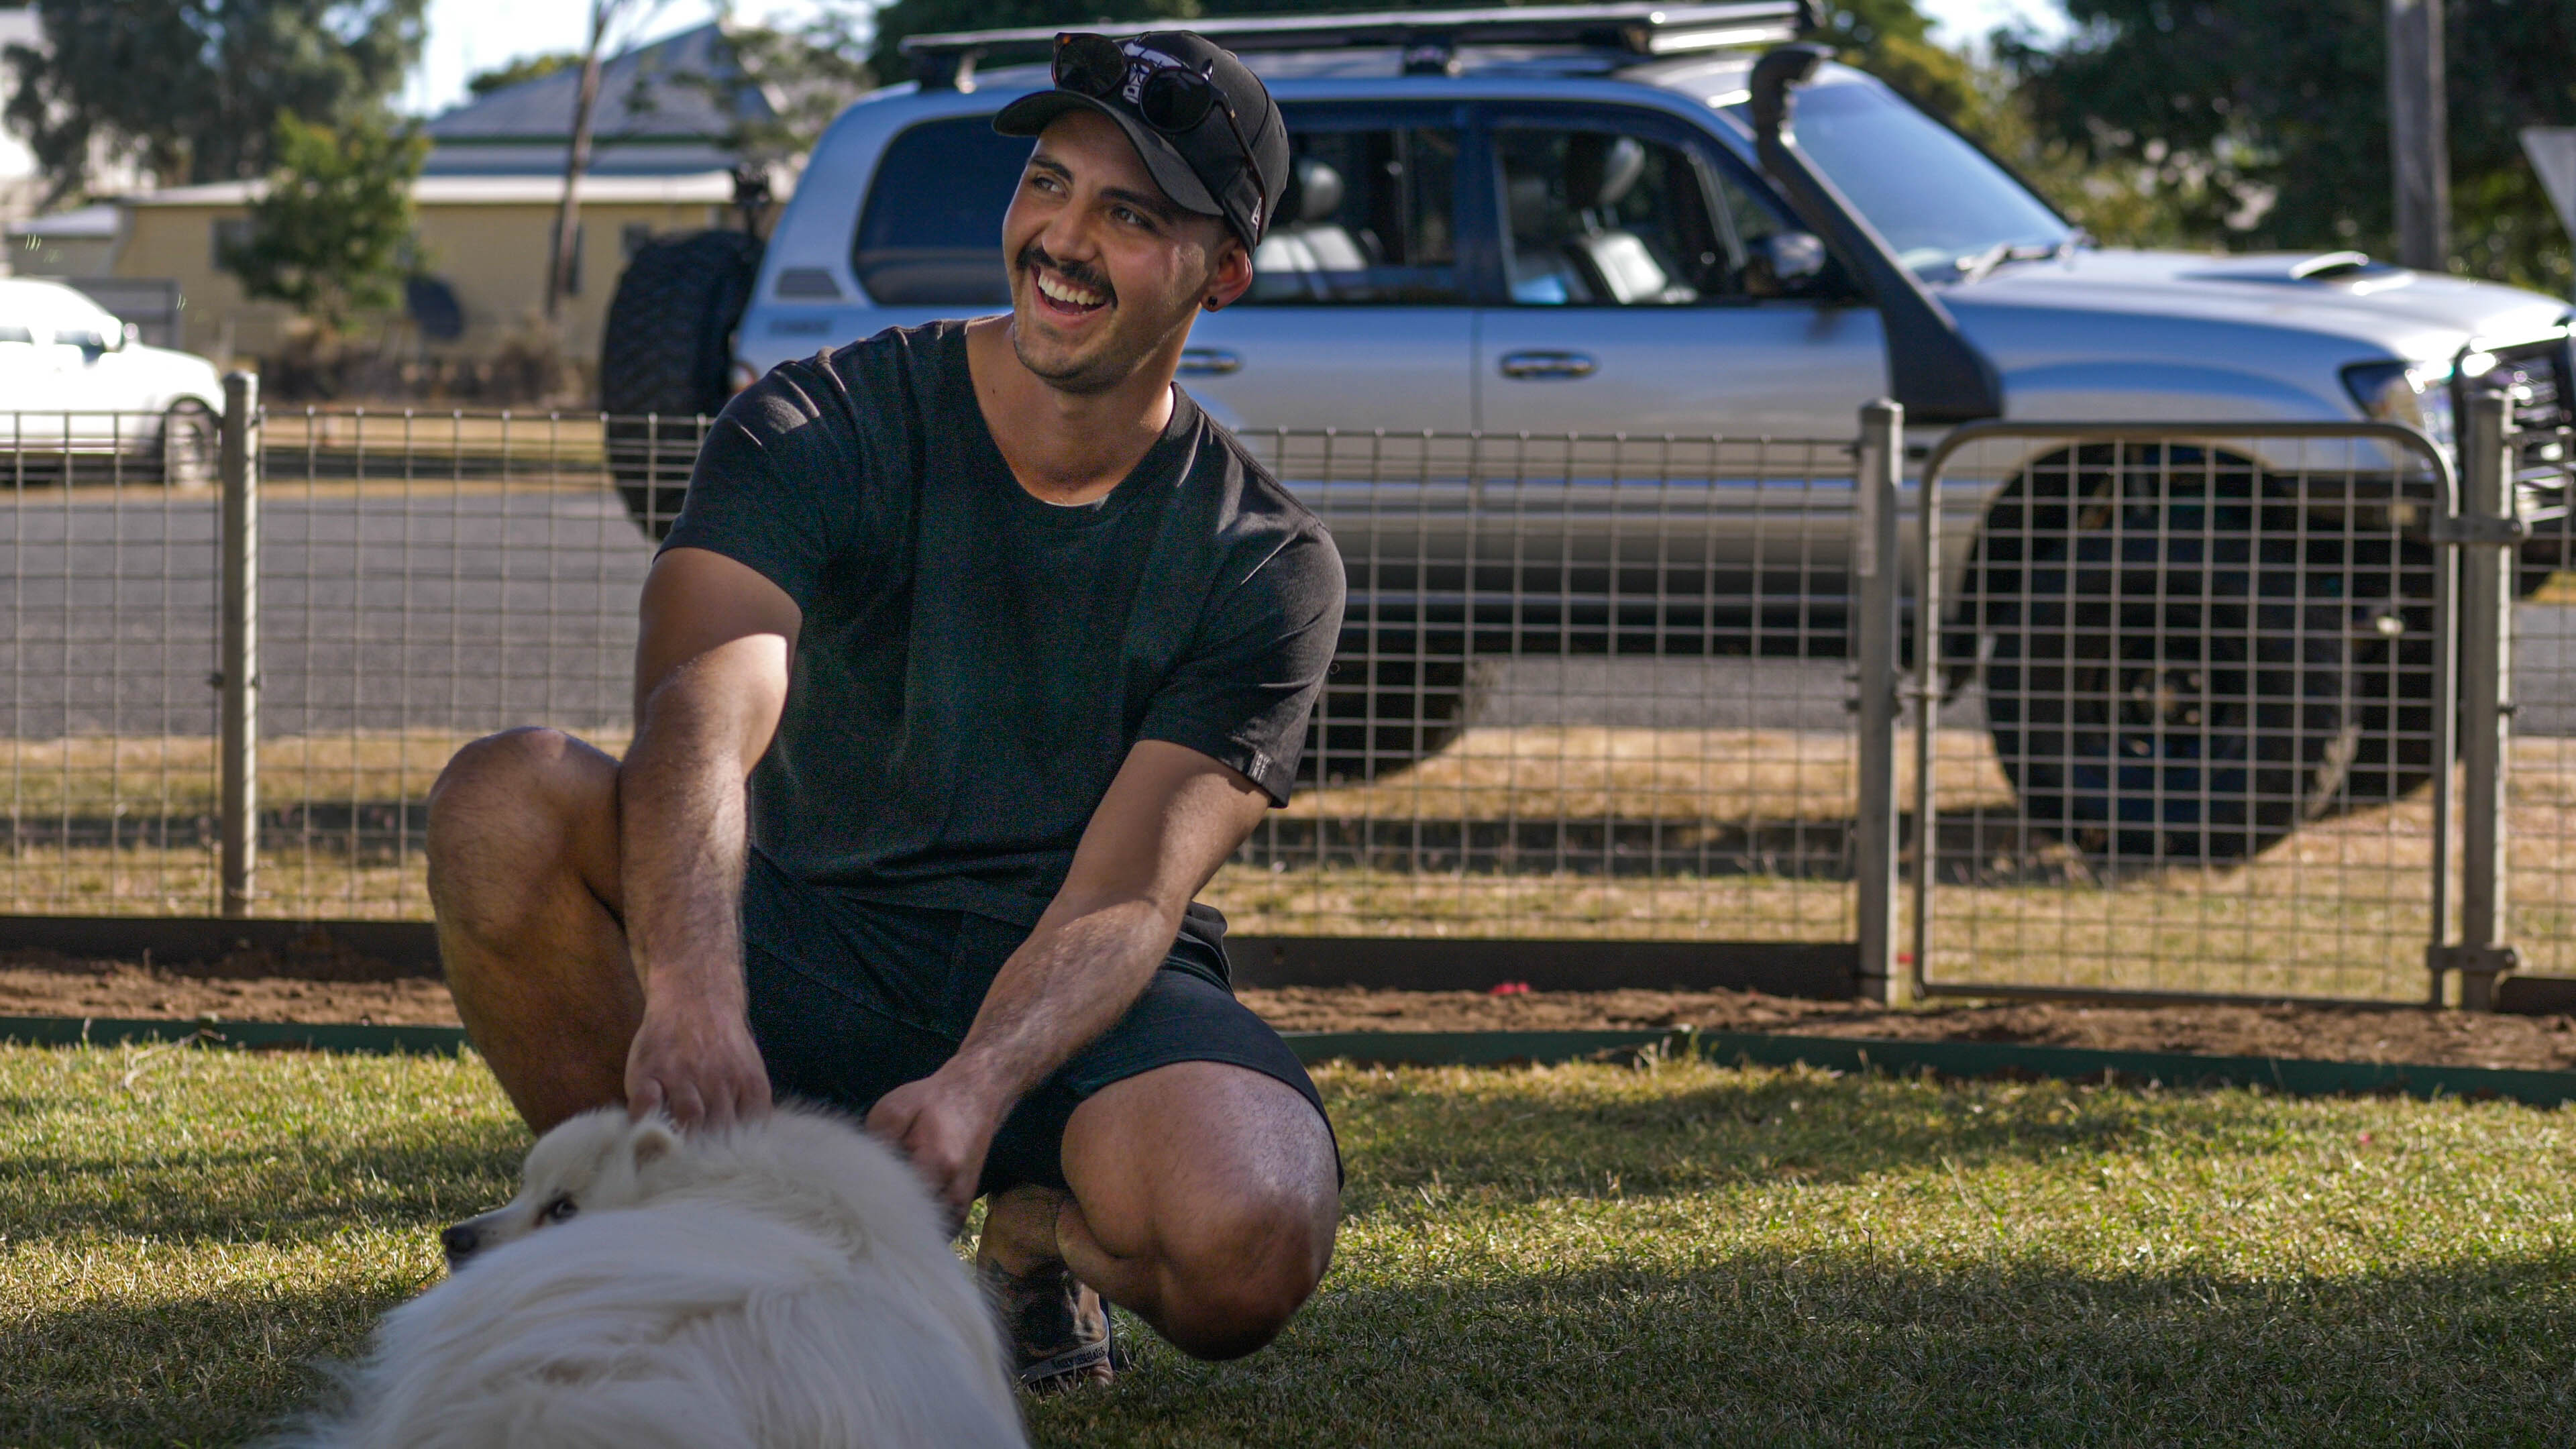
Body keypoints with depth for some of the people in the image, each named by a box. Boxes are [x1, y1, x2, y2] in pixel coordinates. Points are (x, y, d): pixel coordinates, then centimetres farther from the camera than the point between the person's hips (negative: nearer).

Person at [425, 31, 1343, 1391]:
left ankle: (1044, 1228, 3)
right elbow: (701, 716, -28)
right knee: (506, 800, -29)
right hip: (803, 946, 0)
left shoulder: (1269, 564, -4)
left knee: (1246, 1248, -36)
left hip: (1074, 997, 0)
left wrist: (973, 1089, -37)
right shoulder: (819, 433, -8)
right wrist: (691, 995, -49)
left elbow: (1124, 901, -14)